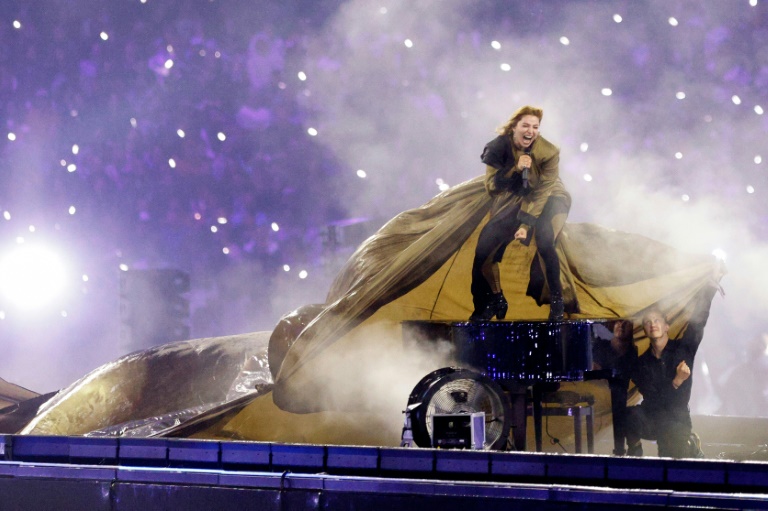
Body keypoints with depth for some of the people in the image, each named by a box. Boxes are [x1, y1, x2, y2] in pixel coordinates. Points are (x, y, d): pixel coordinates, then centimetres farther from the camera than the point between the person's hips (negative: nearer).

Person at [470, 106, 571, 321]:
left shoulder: (548, 152, -23)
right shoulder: (499, 147, -16)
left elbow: (542, 192, -22)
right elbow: (491, 186, -17)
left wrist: (526, 225, -29)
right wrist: (515, 170, -33)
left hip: (549, 199, -3)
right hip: (514, 201, 3)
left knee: (544, 243, -33)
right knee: (484, 250, -8)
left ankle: (556, 301, -14)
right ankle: (496, 301, 17)